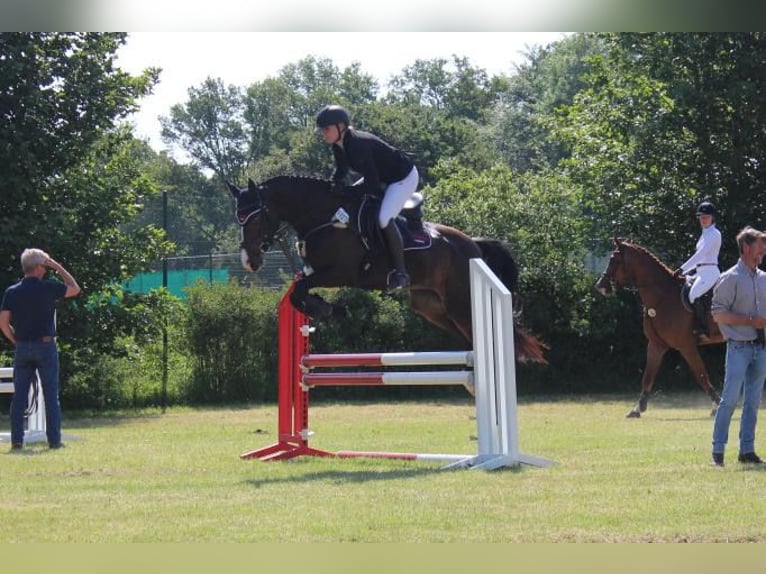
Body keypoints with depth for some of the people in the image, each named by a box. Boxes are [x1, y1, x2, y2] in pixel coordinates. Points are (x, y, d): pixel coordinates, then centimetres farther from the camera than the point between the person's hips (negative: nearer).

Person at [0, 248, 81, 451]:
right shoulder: (48, 287, -7)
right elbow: (75, 289, 9)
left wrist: (16, 340, 12)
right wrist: (58, 268, 10)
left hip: (22, 348, 3)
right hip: (45, 345, -3)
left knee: (19, 396, 5)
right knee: (51, 396, 2)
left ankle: (17, 440, 2)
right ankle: (54, 440, 1)